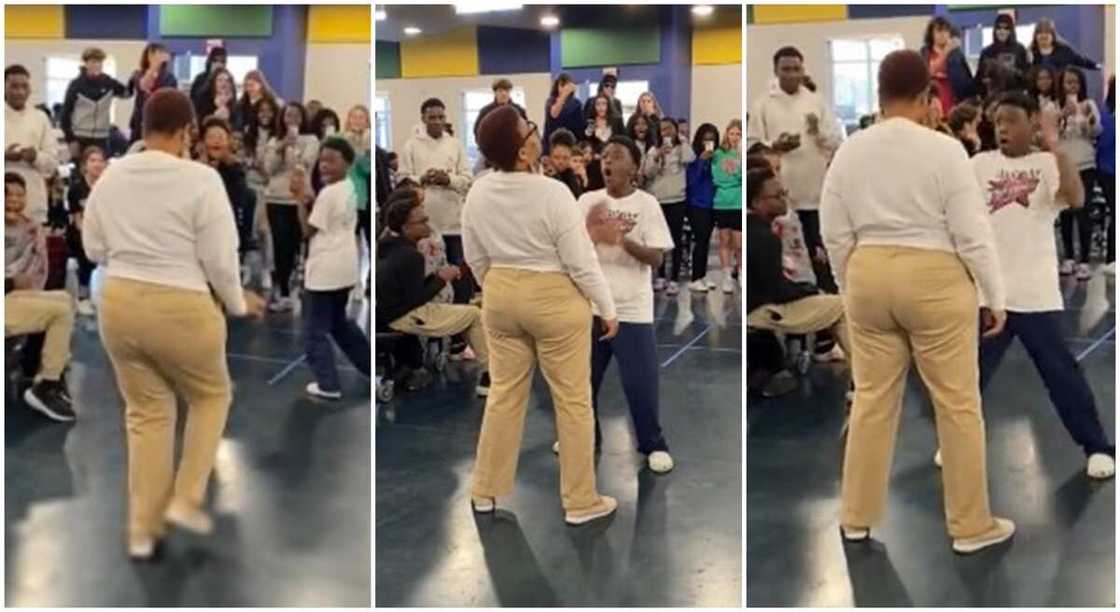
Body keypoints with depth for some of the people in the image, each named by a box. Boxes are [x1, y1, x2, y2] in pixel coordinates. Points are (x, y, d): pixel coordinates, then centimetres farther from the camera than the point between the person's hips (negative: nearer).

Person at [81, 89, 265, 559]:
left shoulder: (110, 177, 5)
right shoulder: (200, 180, -14)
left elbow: (93, 249, 12)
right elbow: (220, 259, -13)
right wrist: (238, 305, 3)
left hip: (118, 305, 6)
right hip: (180, 311, -5)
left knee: (147, 413, 15)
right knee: (211, 396, 19)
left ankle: (143, 529, 17)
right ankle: (185, 500, 12)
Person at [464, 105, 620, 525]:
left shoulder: (477, 193, -3)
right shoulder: (553, 194, -22)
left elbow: (475, 258, 8)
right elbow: (581, 263, -17)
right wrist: (608, 308, -5)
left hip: (502, 296, 6)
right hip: (555, 301, -6)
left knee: (504, 394, 17)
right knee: (573, 400, 6)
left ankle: (485, 492, 25)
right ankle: (580, 502, 14)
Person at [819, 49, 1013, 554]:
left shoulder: (849, 152, 2)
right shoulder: (944, 150, -11)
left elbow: (835, 235, 4)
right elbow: (972, 233, -11)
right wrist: (995, 297, -2)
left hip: (870, 279, 5)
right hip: (934, 284, -4)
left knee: (872, 399, 13)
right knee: (957, 404, 5)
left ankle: (856, 517, 19)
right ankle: (971, 526, 14)